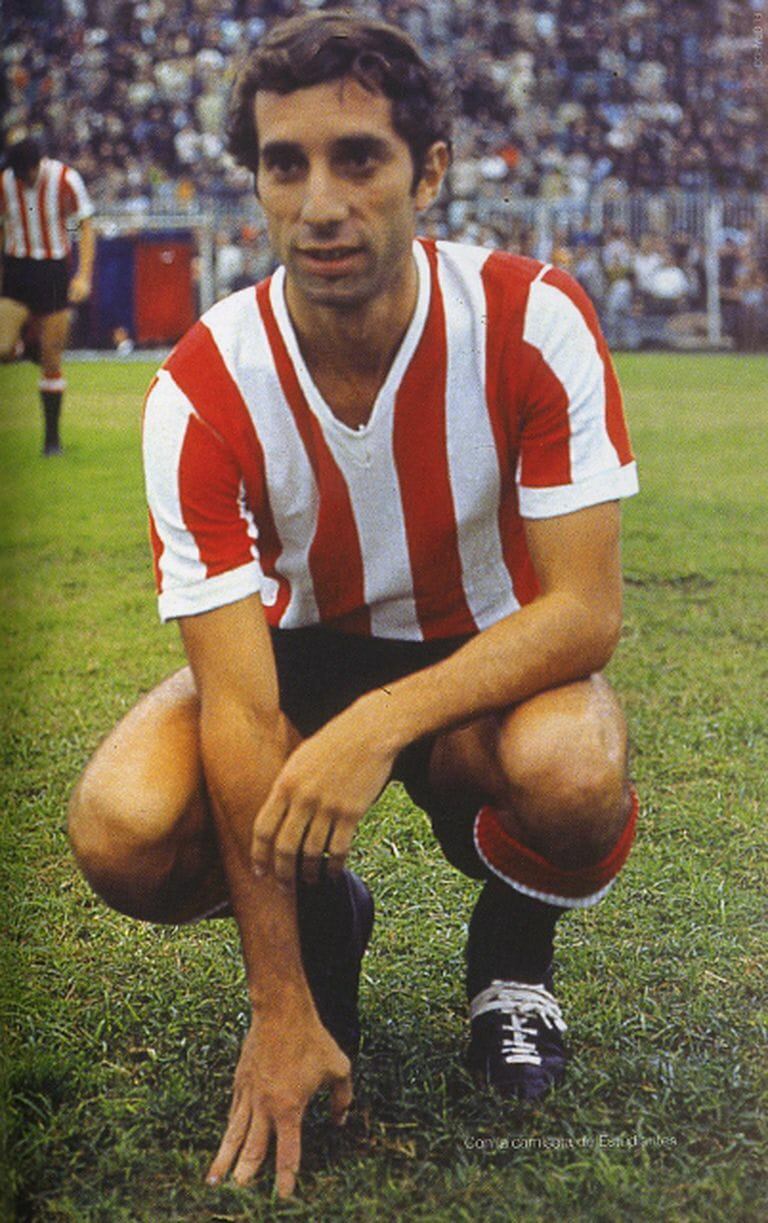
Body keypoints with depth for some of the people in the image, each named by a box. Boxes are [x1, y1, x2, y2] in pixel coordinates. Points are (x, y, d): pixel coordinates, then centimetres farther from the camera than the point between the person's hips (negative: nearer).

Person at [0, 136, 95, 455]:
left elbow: (85, 227, -3)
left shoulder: (66, 180, -9)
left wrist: (84, 276, -12)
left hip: (55, 272, -2)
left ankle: (52, 436, 10)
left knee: (52, 361, -1)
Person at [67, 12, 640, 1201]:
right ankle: (320, 923, 8)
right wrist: (280, 1012, -28)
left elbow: (587, 609, -24)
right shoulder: (204, 391, -22)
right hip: (299, 654, 1)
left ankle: (512, 947, 2)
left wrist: (382, 722, -40)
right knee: (124, 829, -29)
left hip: (488, 661, -1)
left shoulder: (532, 320, -22)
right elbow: (242, 705, -25)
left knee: (572, 771, -37)